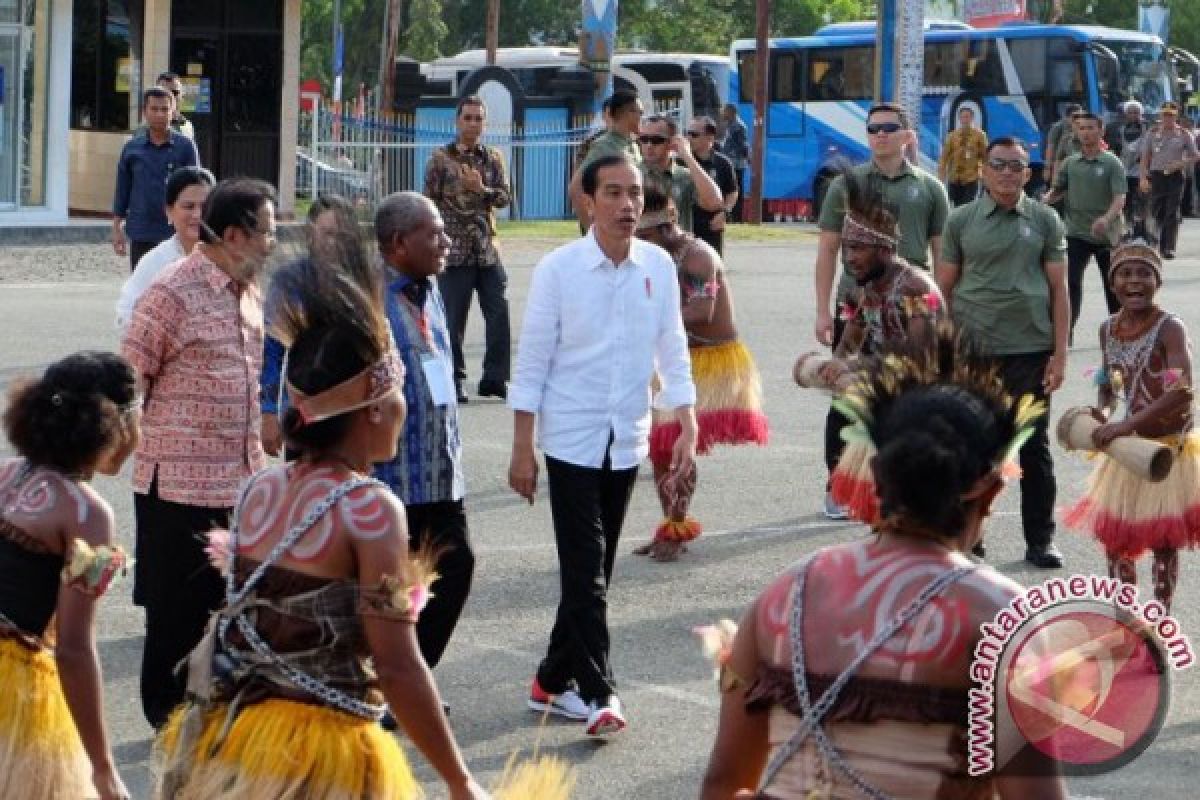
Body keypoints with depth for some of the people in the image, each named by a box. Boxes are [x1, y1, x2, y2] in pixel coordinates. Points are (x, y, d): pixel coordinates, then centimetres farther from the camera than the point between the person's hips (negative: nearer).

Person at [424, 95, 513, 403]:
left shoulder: (493, 158, 10)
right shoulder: (441, 159, 1)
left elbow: (504, 197, 3)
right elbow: (429, 202, 0)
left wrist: (481, 189, -16)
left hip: (488, 250, 3)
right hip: (454, 250, -3)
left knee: (499, 312, -1)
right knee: (453, 318, 0)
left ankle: (495, 377, 9)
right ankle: (454, 379, 10)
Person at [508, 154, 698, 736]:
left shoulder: (658, 266, 1)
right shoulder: (558, 268, -9)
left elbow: (672, 350, 9)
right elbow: (532, 360, -5)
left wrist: (687, 426, 0)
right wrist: (522, 448, -7)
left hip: (627, 440, 4)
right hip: (572, 439, -4)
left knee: (596, 568, 11)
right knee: (585, 569, -9)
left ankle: (554, 680, 24)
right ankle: (596, 694, -8)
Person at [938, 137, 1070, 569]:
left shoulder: (1045, 220, 5)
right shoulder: (961, 220, 5)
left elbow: (1059, 289, 4)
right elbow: (945, 289, 6)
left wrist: (1060, 353, -2)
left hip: (1031, 350, 0)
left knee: (1034, 449, 7)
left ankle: (1040, 540, 17)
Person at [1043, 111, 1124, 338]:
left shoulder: (1112, 164, -7)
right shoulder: (1070, 163, 4)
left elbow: (1120, 198, -16)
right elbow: (1058, 191, 13)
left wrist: (1107, 219, -35)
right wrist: (1043, 202, -9)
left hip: (1106, 235, -2)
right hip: (1076, 234, 2)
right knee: (1072, 280, -10)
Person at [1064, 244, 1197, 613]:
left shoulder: (1170, 328, -21)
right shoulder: (1108, 329, -1)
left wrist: (1128, 423, -35)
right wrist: (1103, 413, -10)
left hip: (1170, 447, -6)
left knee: (1163, 541, 5)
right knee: (1115, 536, 13)